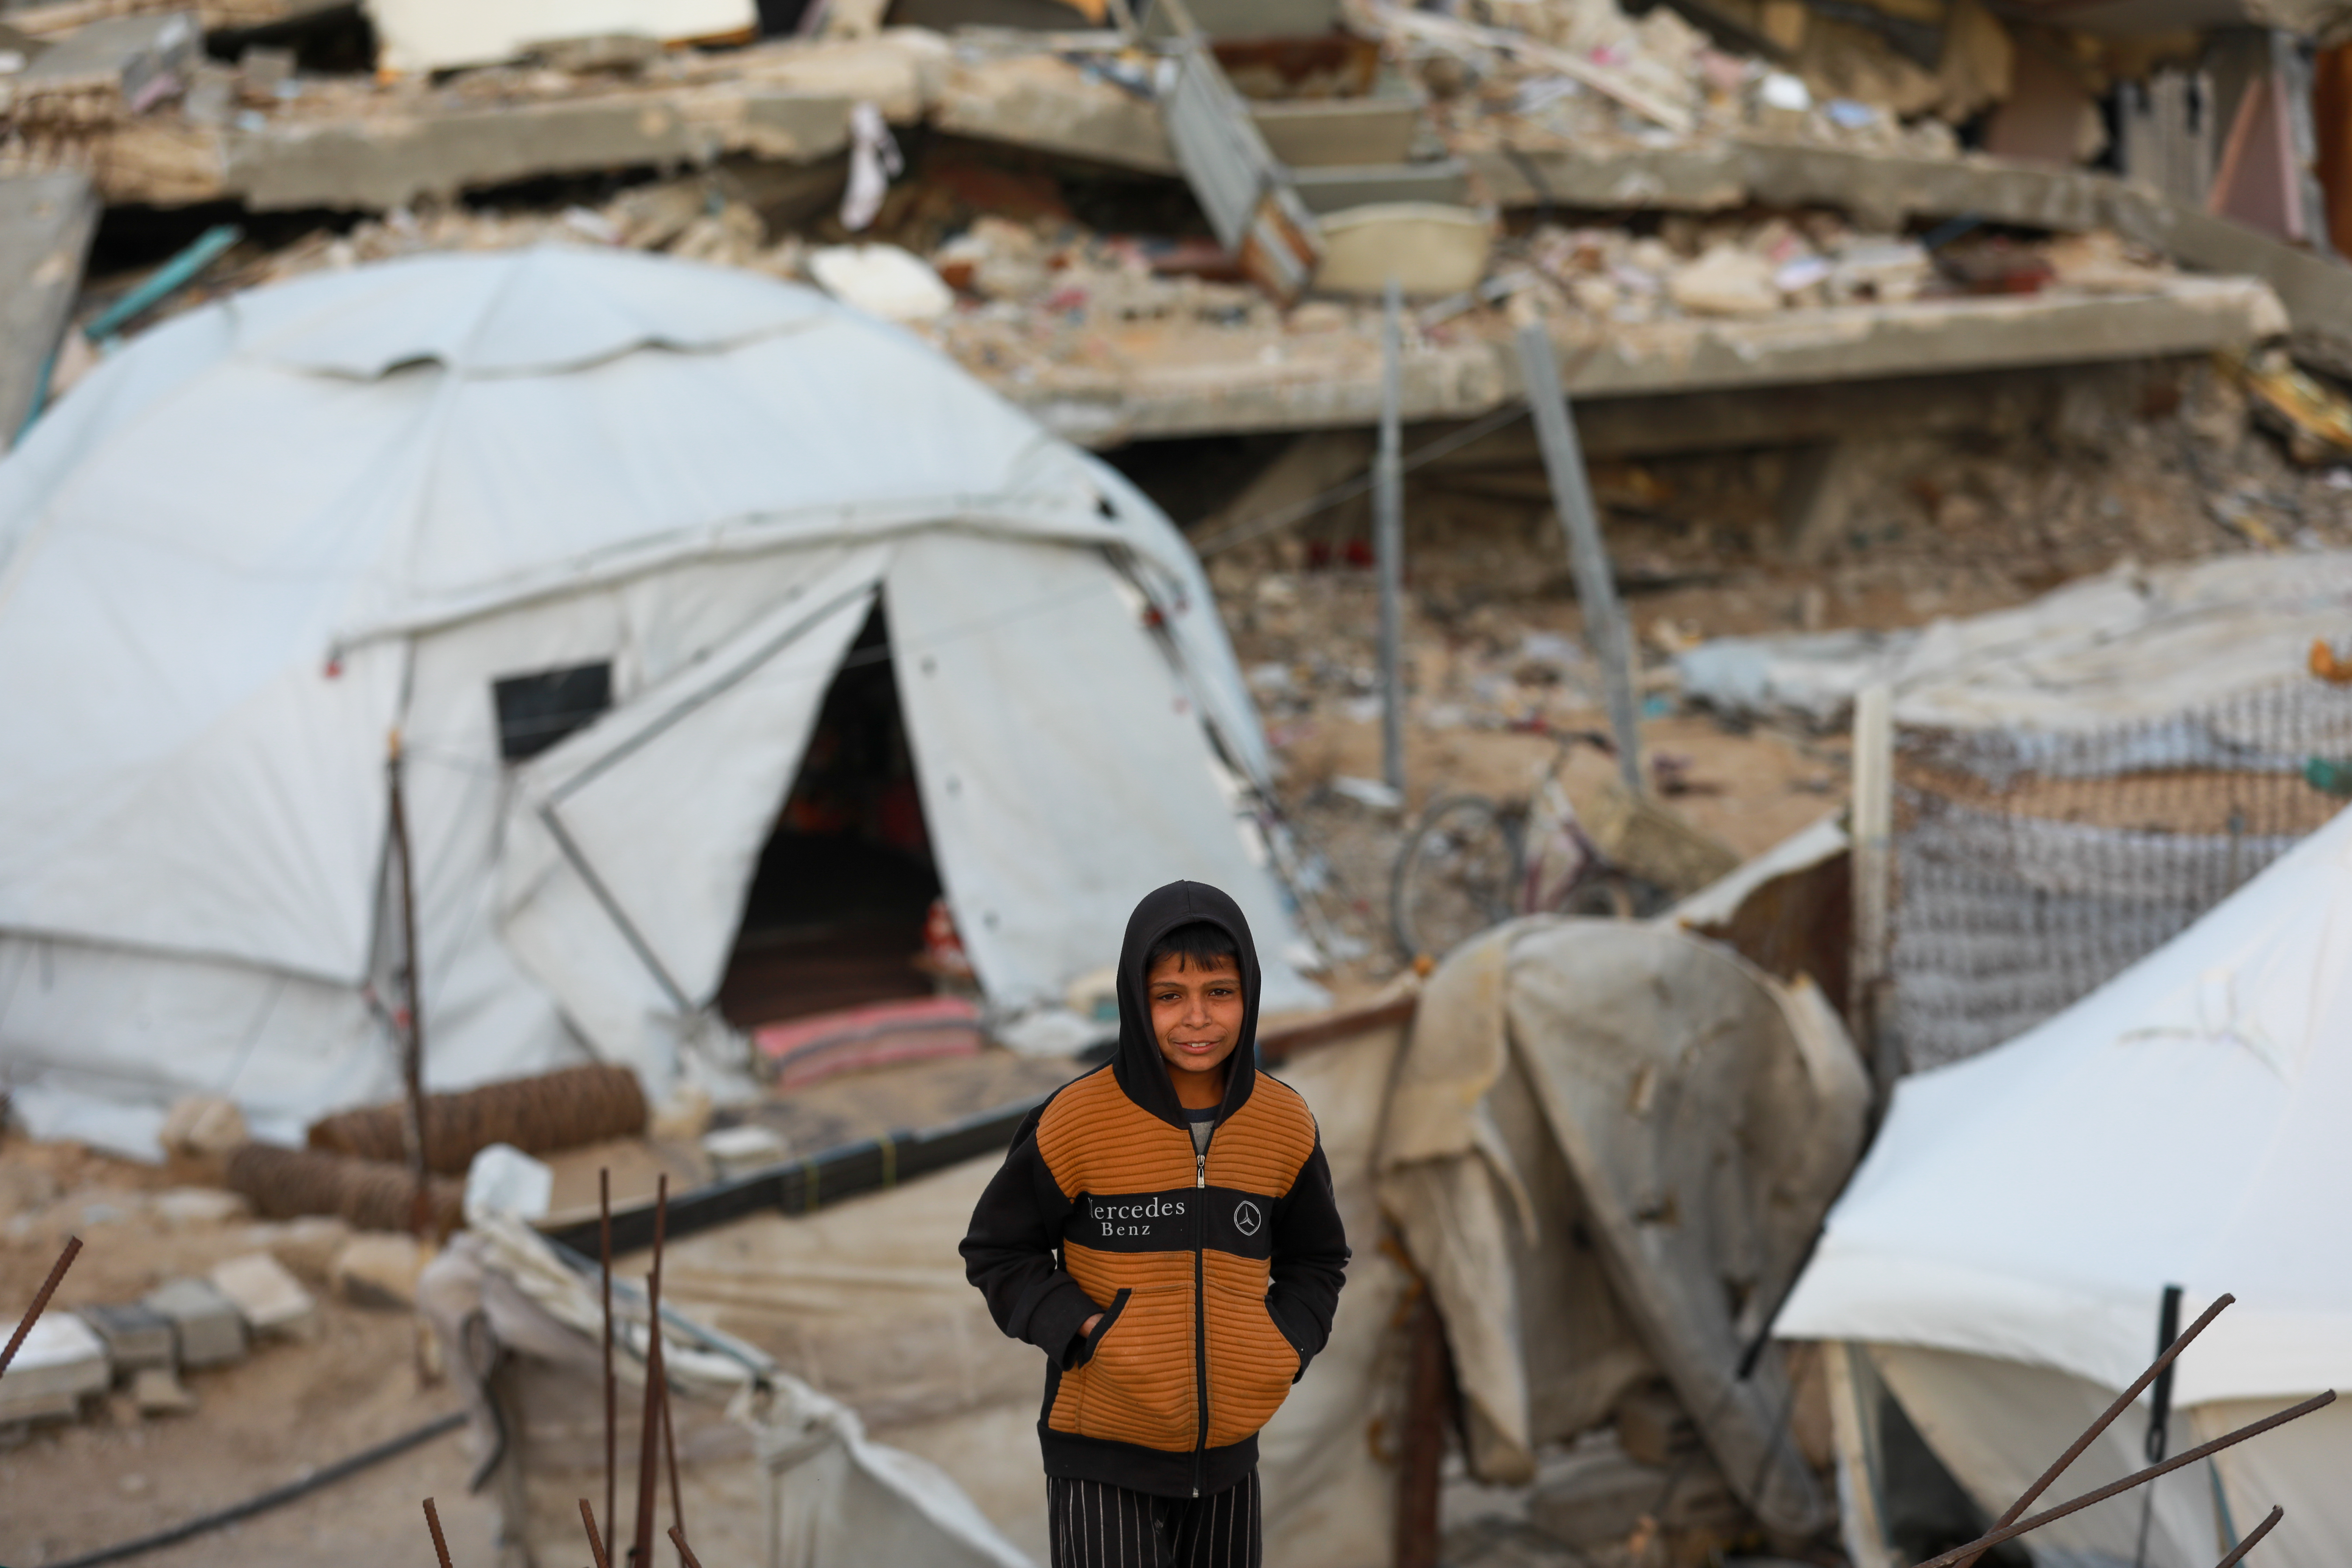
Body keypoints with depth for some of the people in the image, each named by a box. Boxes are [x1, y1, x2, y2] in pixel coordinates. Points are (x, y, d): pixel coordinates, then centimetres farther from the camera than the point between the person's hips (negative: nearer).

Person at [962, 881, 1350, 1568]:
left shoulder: (1284, 1124, 0)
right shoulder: (1077, 1122, -12)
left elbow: (1316, 1261, 15)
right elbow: (998, 1250, -1)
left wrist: (1287, 1341, -4)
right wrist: (1073, 1327, -15)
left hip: (1228, 1455, 4)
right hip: (1102, 1457, -4)